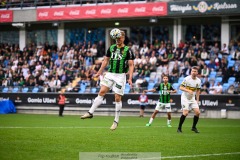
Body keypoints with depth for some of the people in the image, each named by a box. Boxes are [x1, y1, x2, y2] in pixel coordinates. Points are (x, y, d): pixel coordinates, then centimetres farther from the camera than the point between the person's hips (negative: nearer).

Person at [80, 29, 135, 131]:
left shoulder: (127, 50, -3)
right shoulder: (111, 48, 9)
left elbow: (131, 65, -5)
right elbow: (106, 60, 18)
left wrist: (130, 78, -14)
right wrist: (99, 73, 15)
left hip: (120, 75, -4)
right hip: (110, 74, 4)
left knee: (118, 98, -2)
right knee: (101, 92, -9)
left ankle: (116, 121, 7)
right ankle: (90, 112, -8)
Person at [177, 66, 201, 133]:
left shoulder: (198, 81, 2)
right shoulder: (187, 79, -15)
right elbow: (181, 87, -16)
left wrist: (197, 100, 11)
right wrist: (188, 90, -30)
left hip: (193, 98, 5)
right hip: (185, 98, -5)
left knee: (197, 112, -6)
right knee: (185, 113, -18)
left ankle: (194, 127, 13)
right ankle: (179, 128, -4)